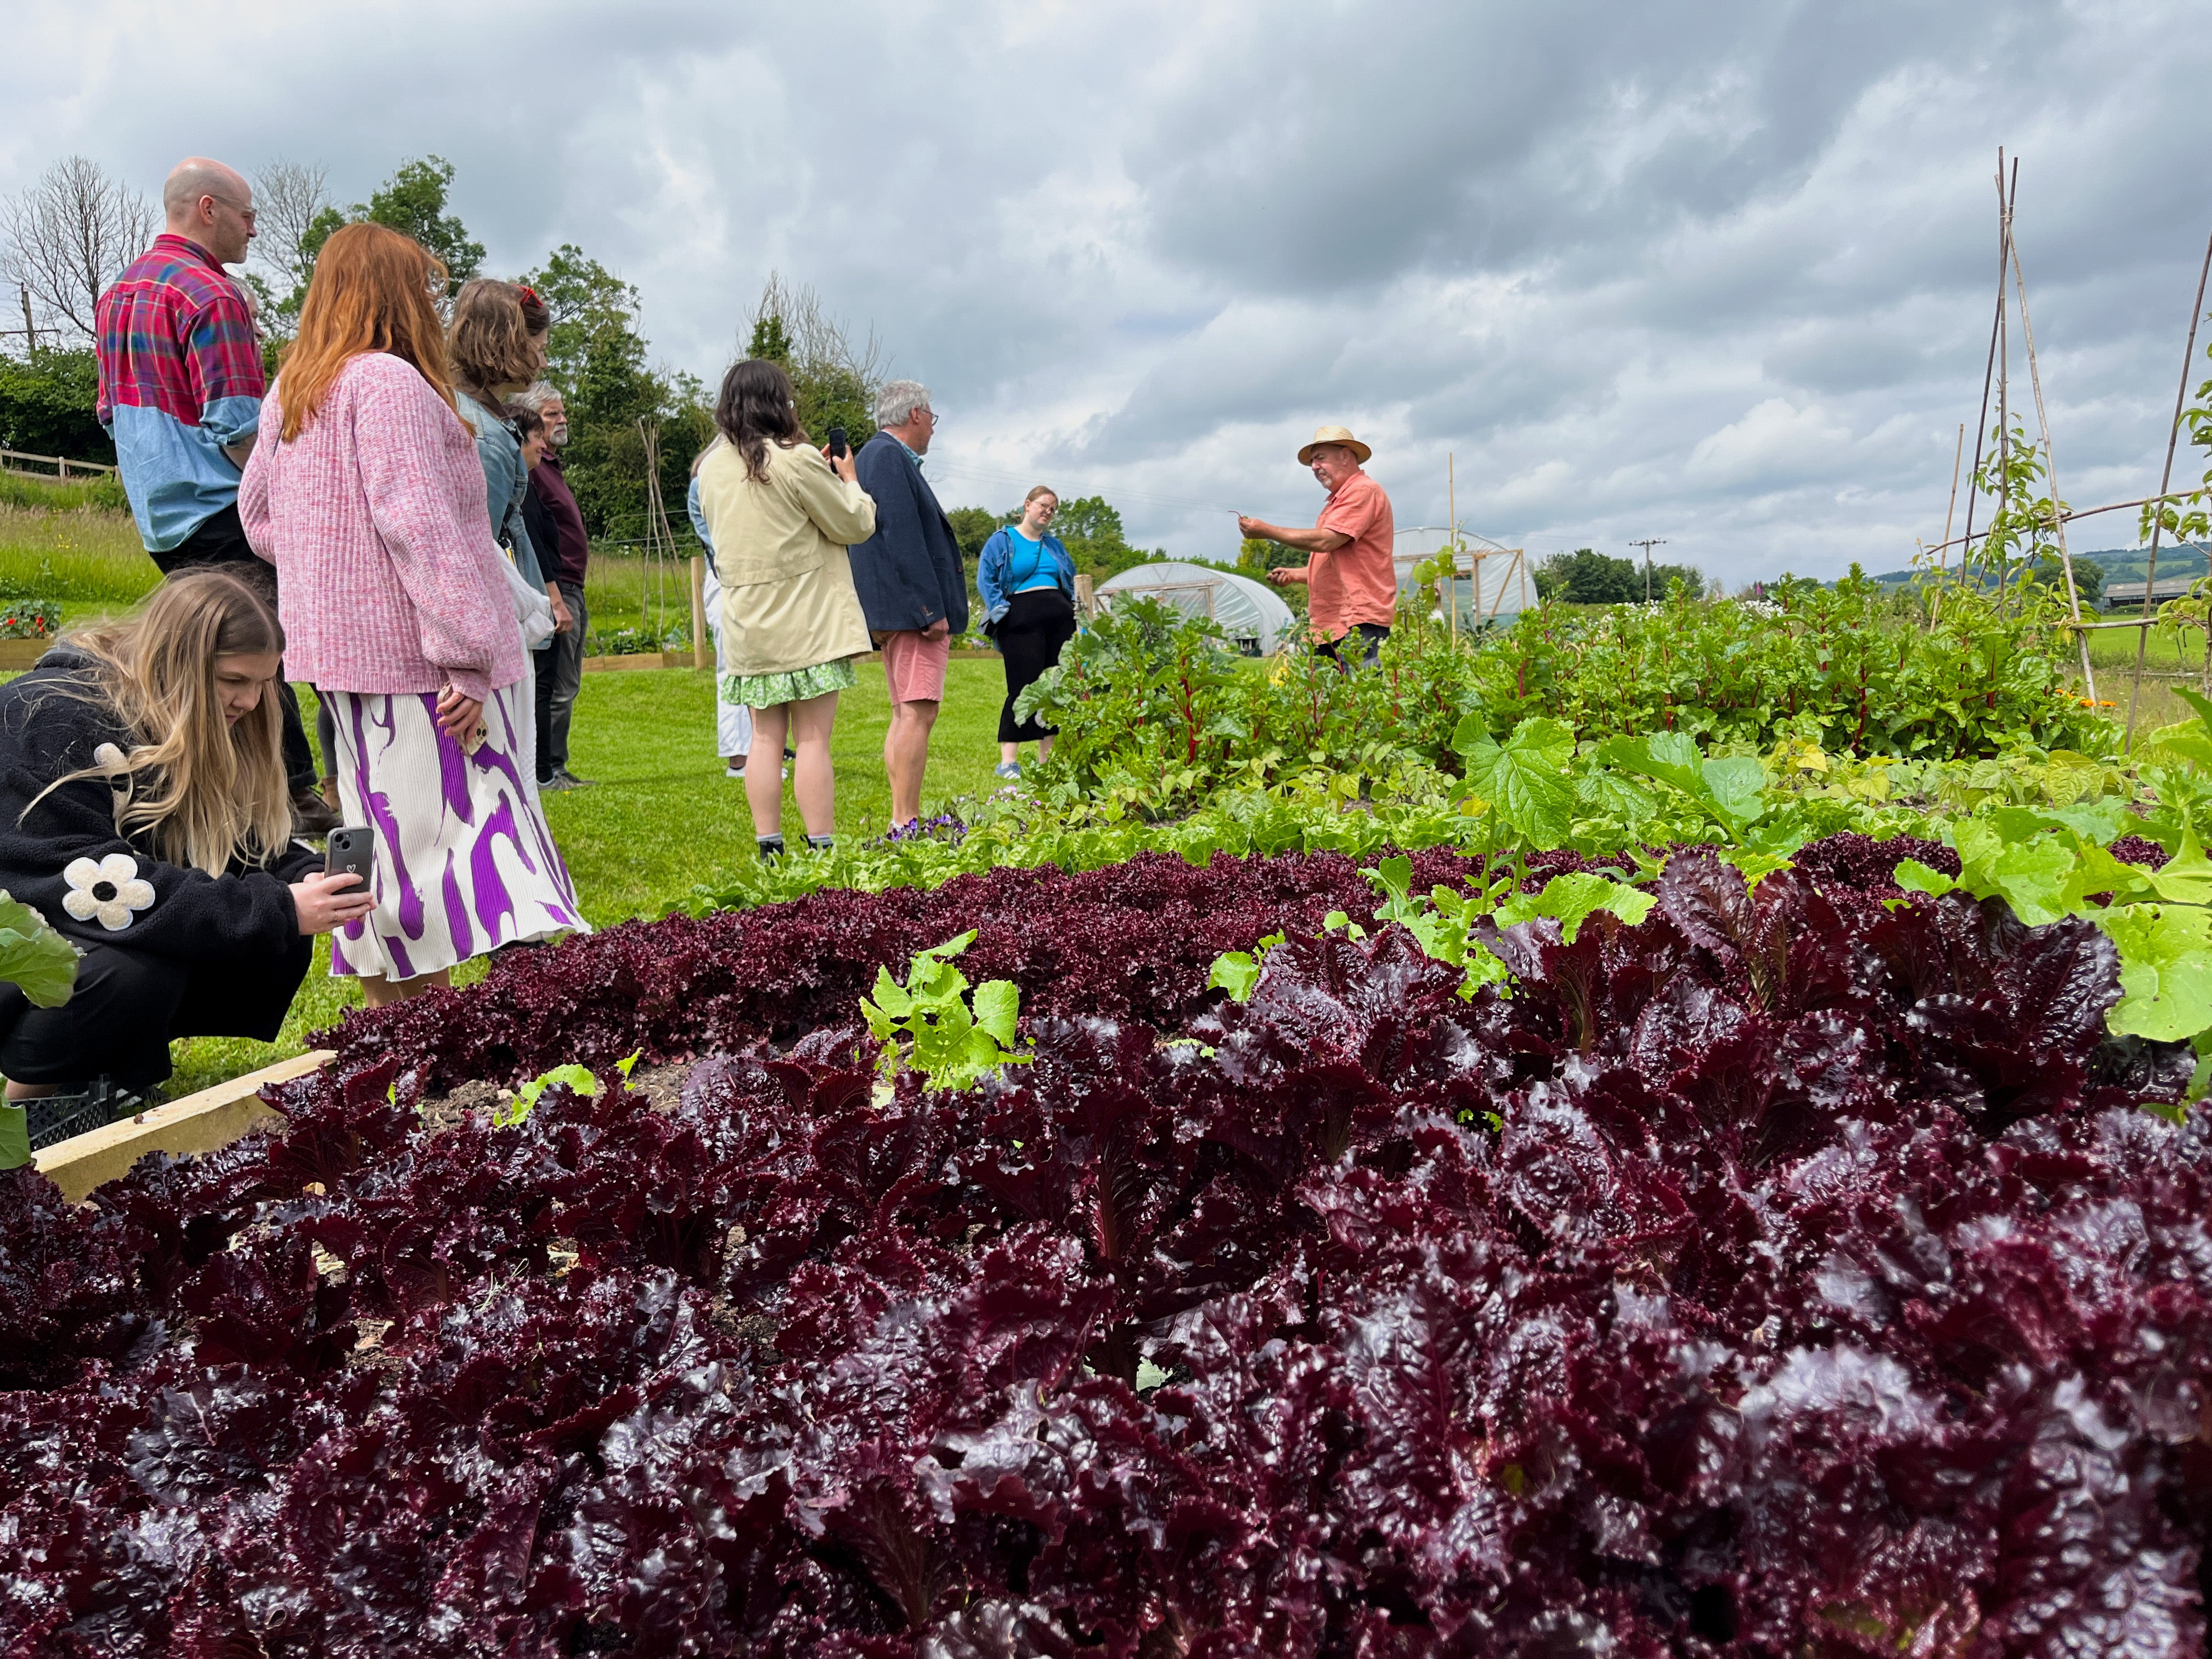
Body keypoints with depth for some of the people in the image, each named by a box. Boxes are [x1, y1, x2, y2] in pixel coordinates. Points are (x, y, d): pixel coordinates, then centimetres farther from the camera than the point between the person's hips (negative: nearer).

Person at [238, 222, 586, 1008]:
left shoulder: (289, 395, 16)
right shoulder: (389, 381, -12)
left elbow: (257, 515, 24)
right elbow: (419, 524, -20)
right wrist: (469, 657, -22)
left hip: (340, 651, 9)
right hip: (413, 654, -9)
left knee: (386, 840, 14)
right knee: (460, 828, -8)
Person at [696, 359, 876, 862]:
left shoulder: (712, 467, 9)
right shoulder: (798, 460, -11)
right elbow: (856, 525, -5)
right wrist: (848, 480, 15)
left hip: (747, 623, 6)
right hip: (806, 623, -6)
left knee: (765, 738, 9)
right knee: (813, 739, -4)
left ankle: (769, 850, 10)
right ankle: (821, 850, -3)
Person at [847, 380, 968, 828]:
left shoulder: (880, 455, 21)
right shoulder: (889, 456, -11)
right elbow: (902, 537, -20)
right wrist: (931, 608, -21)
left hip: (894, 612, 11)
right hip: (911, 607, -11)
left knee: (906, 714, 11)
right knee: (917, 713, -13)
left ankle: (903, 820, 15)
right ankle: (905, 822, -13)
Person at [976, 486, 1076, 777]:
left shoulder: (1054, 544, 23)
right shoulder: (1002, 540, 7)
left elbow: (1070, 580, 27)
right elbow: (986, 580, 2)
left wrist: (1073, 610, 11)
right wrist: (1002, 610, -10)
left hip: (1059, 619, 6)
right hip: (1022, 620, -6)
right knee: (1024, 687, -13)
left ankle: (1047, 759, 8)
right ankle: (1008, 761, -9)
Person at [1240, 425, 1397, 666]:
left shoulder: (1363, 490, -5)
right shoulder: (1337, 501, 26)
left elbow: (1324, 541, -16)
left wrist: (1266, 530, -9)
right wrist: (1293, 575, 15)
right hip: (1330, 624, 9)